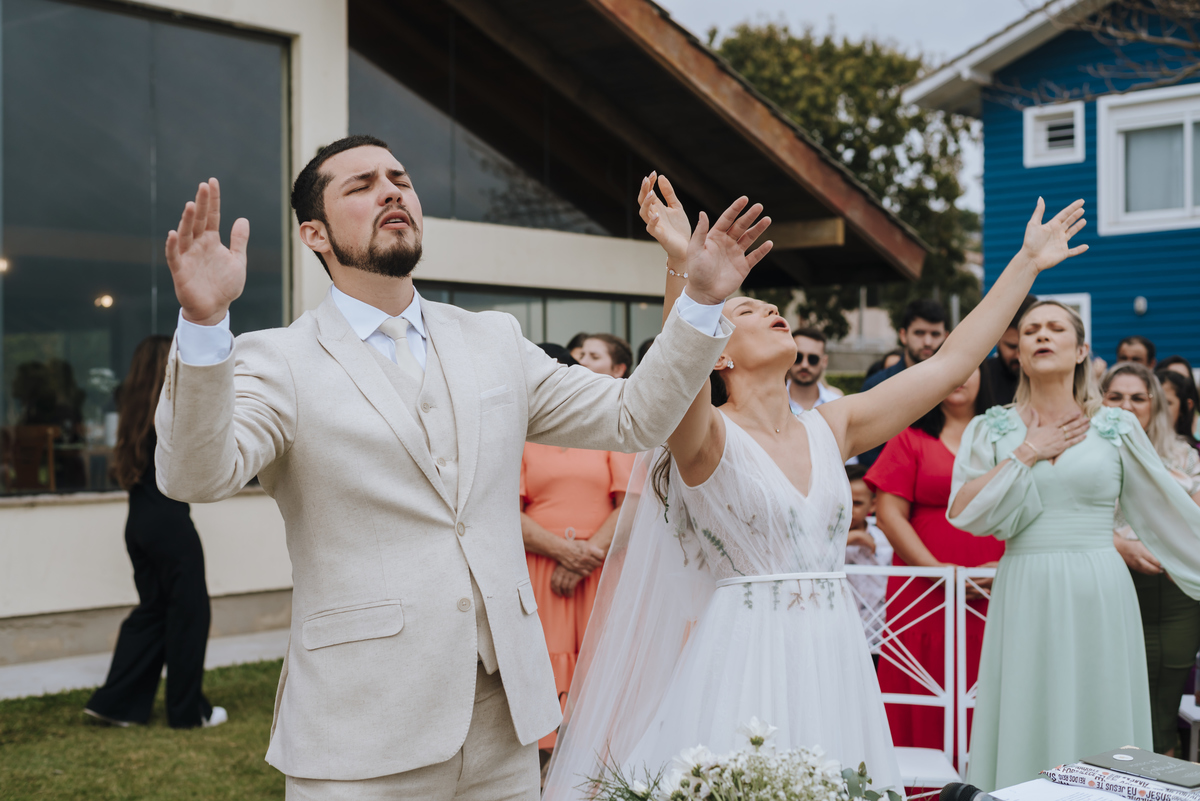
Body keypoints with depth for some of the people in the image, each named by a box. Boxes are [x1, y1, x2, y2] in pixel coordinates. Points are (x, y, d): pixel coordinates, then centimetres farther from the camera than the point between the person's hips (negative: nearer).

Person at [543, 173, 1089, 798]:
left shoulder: (829, 429, 10)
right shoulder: (706, 438, -6)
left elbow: (950, 363, 11)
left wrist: (1027, 262, 12)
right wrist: (684, 269, -45)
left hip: (831, 658, 5)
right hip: (744, 657, -5)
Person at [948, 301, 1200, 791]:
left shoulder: (1116, 429, 6)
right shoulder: (991, 429, 6)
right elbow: (962, 512, -5)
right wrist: (1028, 453, -6)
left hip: (1099, 597, 0)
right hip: (1025, 598, 0)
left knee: (1101, 729, 4)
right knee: (1028, 729, 3)